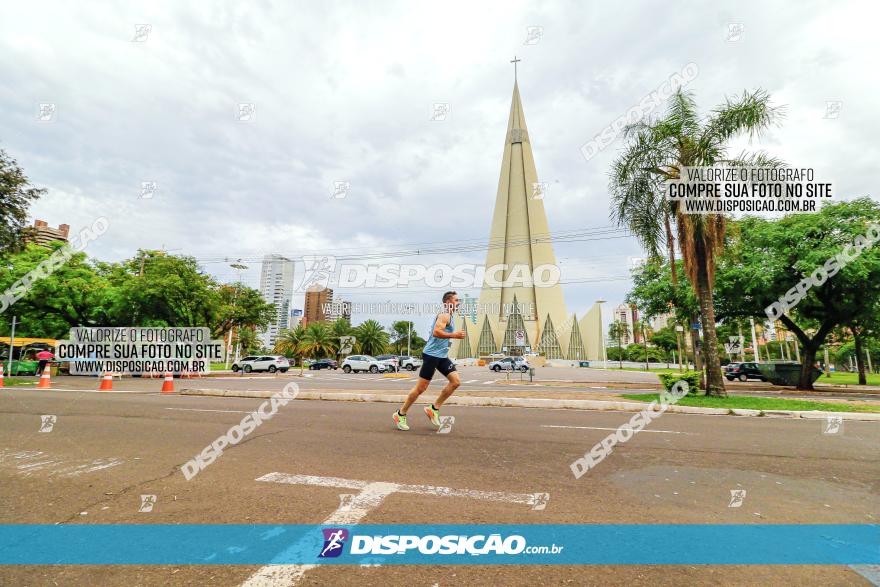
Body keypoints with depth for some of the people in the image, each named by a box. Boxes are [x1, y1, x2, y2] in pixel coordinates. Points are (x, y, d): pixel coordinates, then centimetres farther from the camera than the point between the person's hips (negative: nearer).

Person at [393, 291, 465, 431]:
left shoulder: (450, 316, 19)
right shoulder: (444, 315, -13)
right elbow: (436, 332, -27)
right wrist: (454, 335, -23)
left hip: (442, 356, 9)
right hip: (432, 354, -9)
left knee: (456, 381, -2)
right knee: (421, 388, -4)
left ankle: (434, 409, 8)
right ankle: (400, 414, 11)